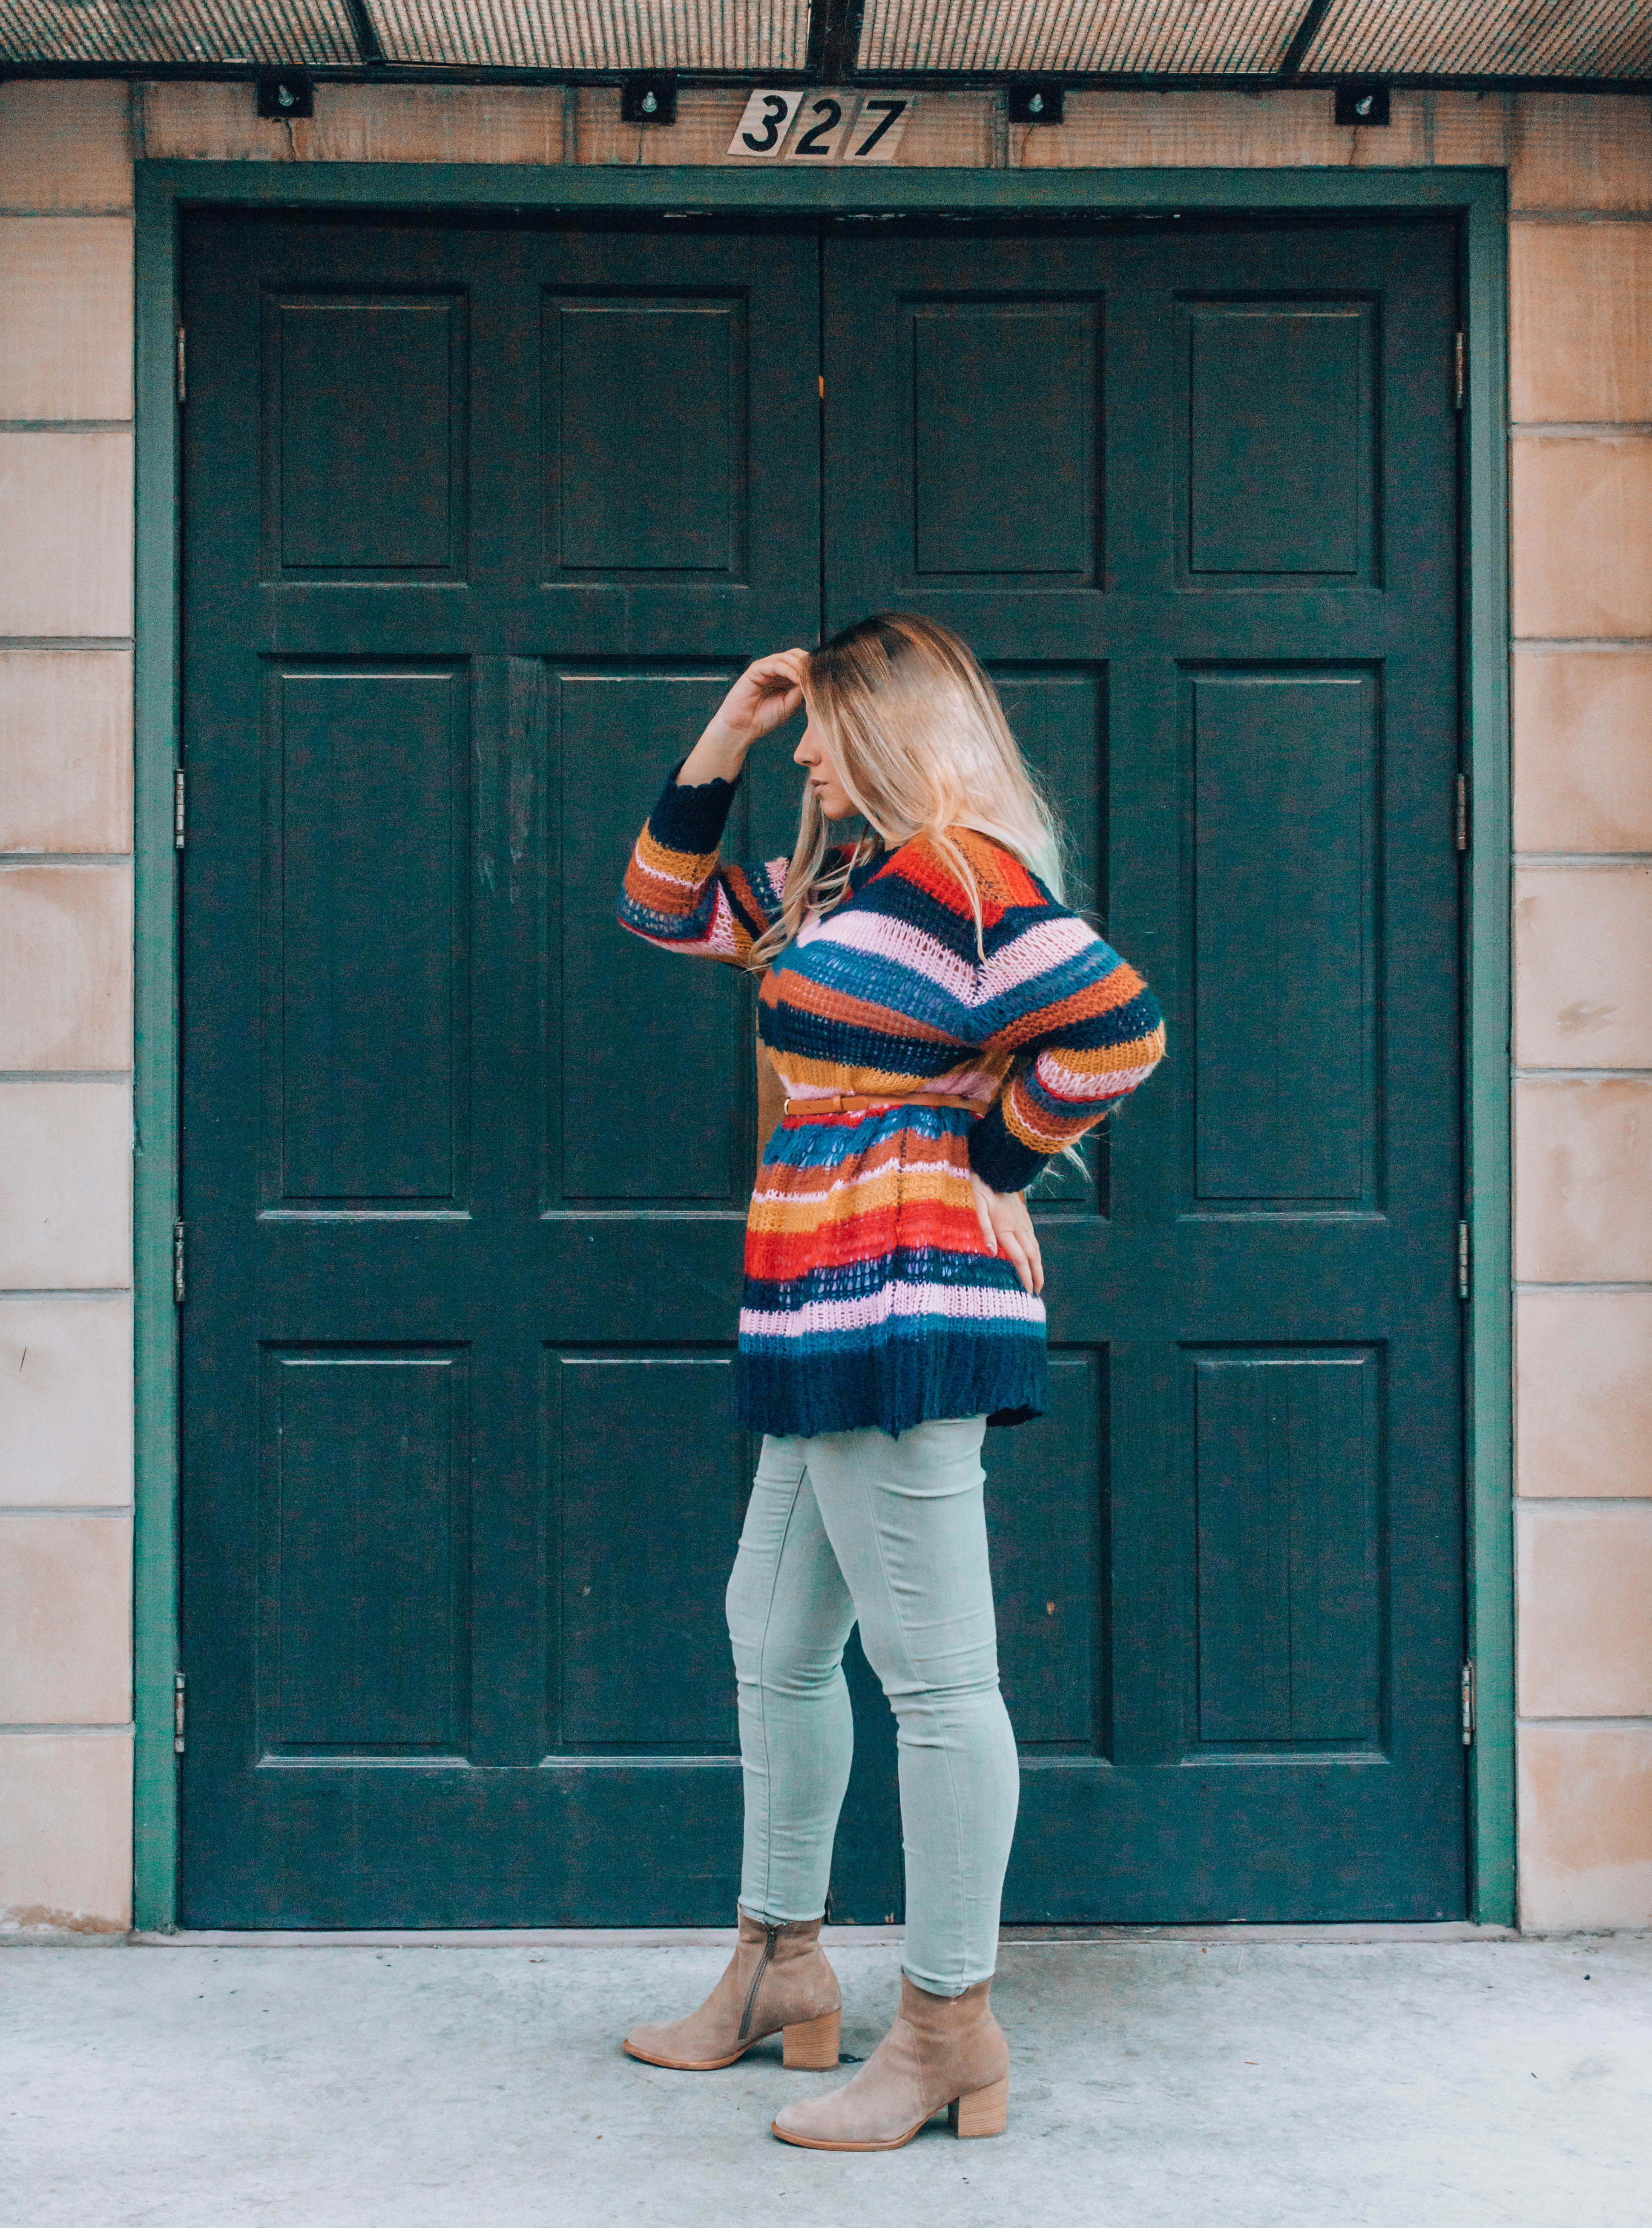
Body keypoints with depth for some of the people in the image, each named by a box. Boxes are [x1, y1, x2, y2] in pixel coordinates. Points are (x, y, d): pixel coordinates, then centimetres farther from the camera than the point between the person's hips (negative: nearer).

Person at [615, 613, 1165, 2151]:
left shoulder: (960, 876, -11)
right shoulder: (841, 888, 19)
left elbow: (1119, 1027, -18)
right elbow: (665, 905, 29)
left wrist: (988, 1158, -7)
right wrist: (723, 737, 19)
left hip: (899, 1303, -11)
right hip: (830, 1325, 11)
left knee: (932, 1670, -7)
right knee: (774, 1638, 19)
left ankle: (950, 2030, 0)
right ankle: (781, 1968, 31)